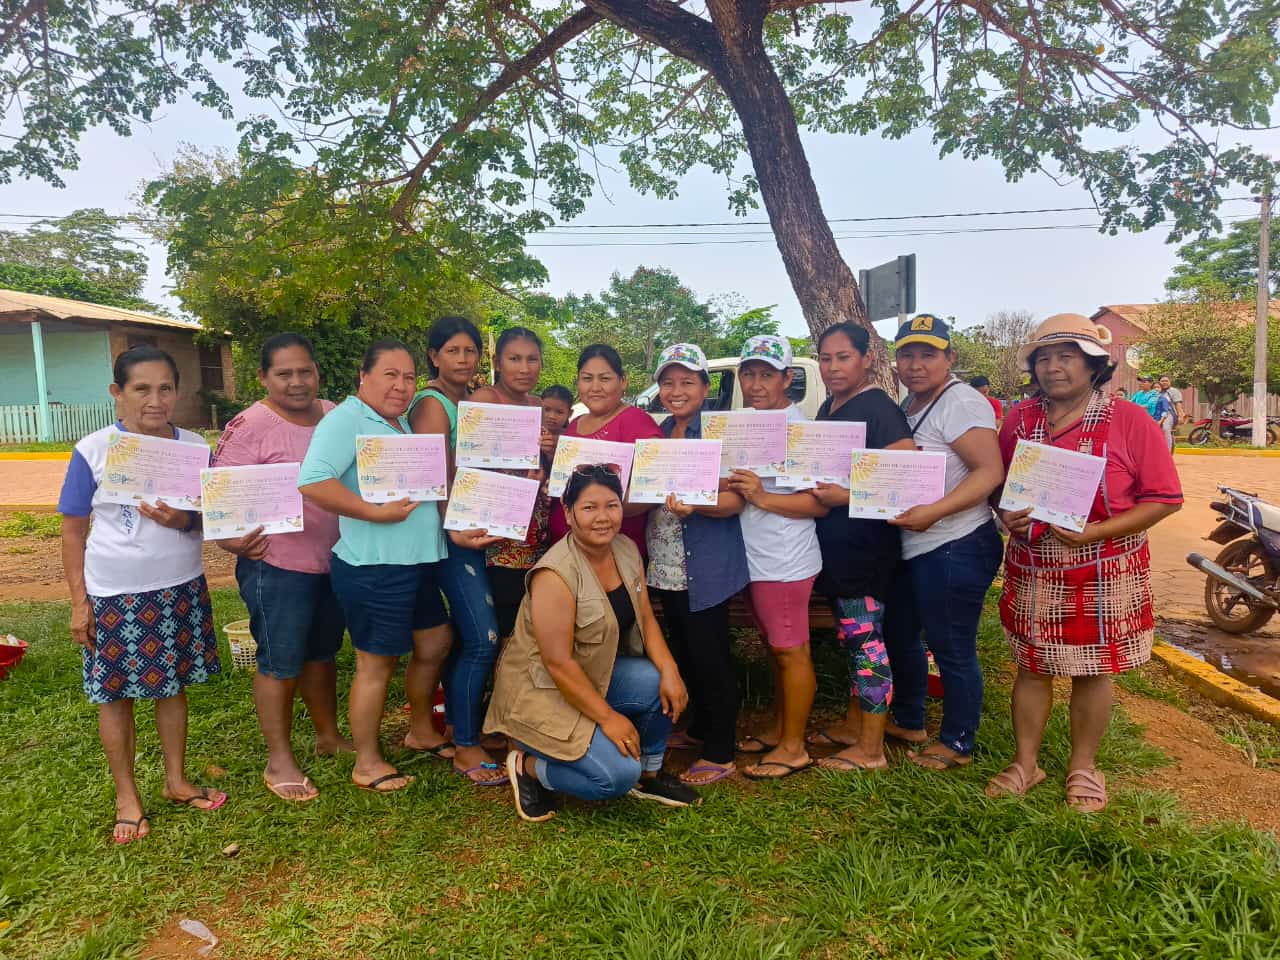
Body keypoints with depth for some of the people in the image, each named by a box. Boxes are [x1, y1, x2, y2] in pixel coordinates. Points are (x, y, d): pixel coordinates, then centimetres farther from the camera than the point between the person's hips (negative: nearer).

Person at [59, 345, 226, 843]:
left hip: (181, 591, 2)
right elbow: (74, 532, -4)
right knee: (115, 695, 9)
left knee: (173, 685, 13)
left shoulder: (194, 446, -2)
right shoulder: (92, 451, -9)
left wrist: (183, 521, -21)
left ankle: (176, 780, 30)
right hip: (114, 596, -2)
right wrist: (79, 603, -7)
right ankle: (127, 797, 25)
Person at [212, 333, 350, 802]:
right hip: (277, 565, -6)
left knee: (322, 652, 21)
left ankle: (328, 735, 38)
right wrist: (230, 537, -34)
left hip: (333, 560, 6)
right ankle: (279, 761, 22)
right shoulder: (249, 427, -14)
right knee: (281, 663, 6)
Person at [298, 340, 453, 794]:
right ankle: (367, 763, 22)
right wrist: (376, 513, -24)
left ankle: (421, 730, 41)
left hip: (418, 561, 9)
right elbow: (311, 482, -26)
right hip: (374, 568, -9)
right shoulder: (347, 418, -13)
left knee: (434, 645, 19)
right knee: (378, 662, 4)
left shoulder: (402, 422, 15)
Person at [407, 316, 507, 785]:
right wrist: (456, 529, -31)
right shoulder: (431, 404, -9)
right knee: (483, 639, -9)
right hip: (454, 534, -8)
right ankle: (466, 746, 5)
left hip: (478, 530, 8)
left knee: (463, 637, 15)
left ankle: (457, 729, 29)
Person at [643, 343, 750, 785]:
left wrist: (694, 505, -33)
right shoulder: (659, 433, 11)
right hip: (666, 565, 8)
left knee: (710, 658, 1)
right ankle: (699, 729, 36)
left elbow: (736, 500, -18)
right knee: (684, 654, 19)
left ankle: (719, 753, 14)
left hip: (706, 566, -7)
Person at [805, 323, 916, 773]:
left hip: (865, 545, -9)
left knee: (866, 638, -1)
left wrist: (847, 496, -24)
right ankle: (853, 725, 33)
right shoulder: (828, 407, 13)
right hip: (834, 544, 9)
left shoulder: (878, 408, -14)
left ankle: (871, 748, 11)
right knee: (851, 637, 18)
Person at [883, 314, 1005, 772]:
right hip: (912, 546, 10)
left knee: (952, 649, 4)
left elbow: (990, 471, -24)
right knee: (899, 634, 21)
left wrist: (933, 511, -33)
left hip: (955, 548, -10)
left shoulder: (962, 403, -16)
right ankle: (908, 721, 40)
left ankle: (958, 743, 23)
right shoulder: (909, 404, 12)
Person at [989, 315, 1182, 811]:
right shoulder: (1020, 421, 2)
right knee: (1031, 667, 12)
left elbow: (1164, 498, -9)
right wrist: (1006, 514, -10)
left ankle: (1083, 766, 32)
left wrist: (1095, 533, -20)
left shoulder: (1130, 422, -9)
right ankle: (1025, 763, 28)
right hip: (1032, 572, 3)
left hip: (1104, 574, -2)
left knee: (1092, 672, 12)